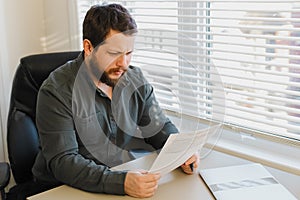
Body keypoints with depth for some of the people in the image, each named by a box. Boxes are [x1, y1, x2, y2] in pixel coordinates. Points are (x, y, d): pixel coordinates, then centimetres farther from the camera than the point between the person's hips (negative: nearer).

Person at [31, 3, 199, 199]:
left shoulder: (136, 80, 2)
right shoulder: (57, 91, -15)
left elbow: (161, 128, 9)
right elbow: (62, 162, -21)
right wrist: (121, 182, -33)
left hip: (136, 180, 5)